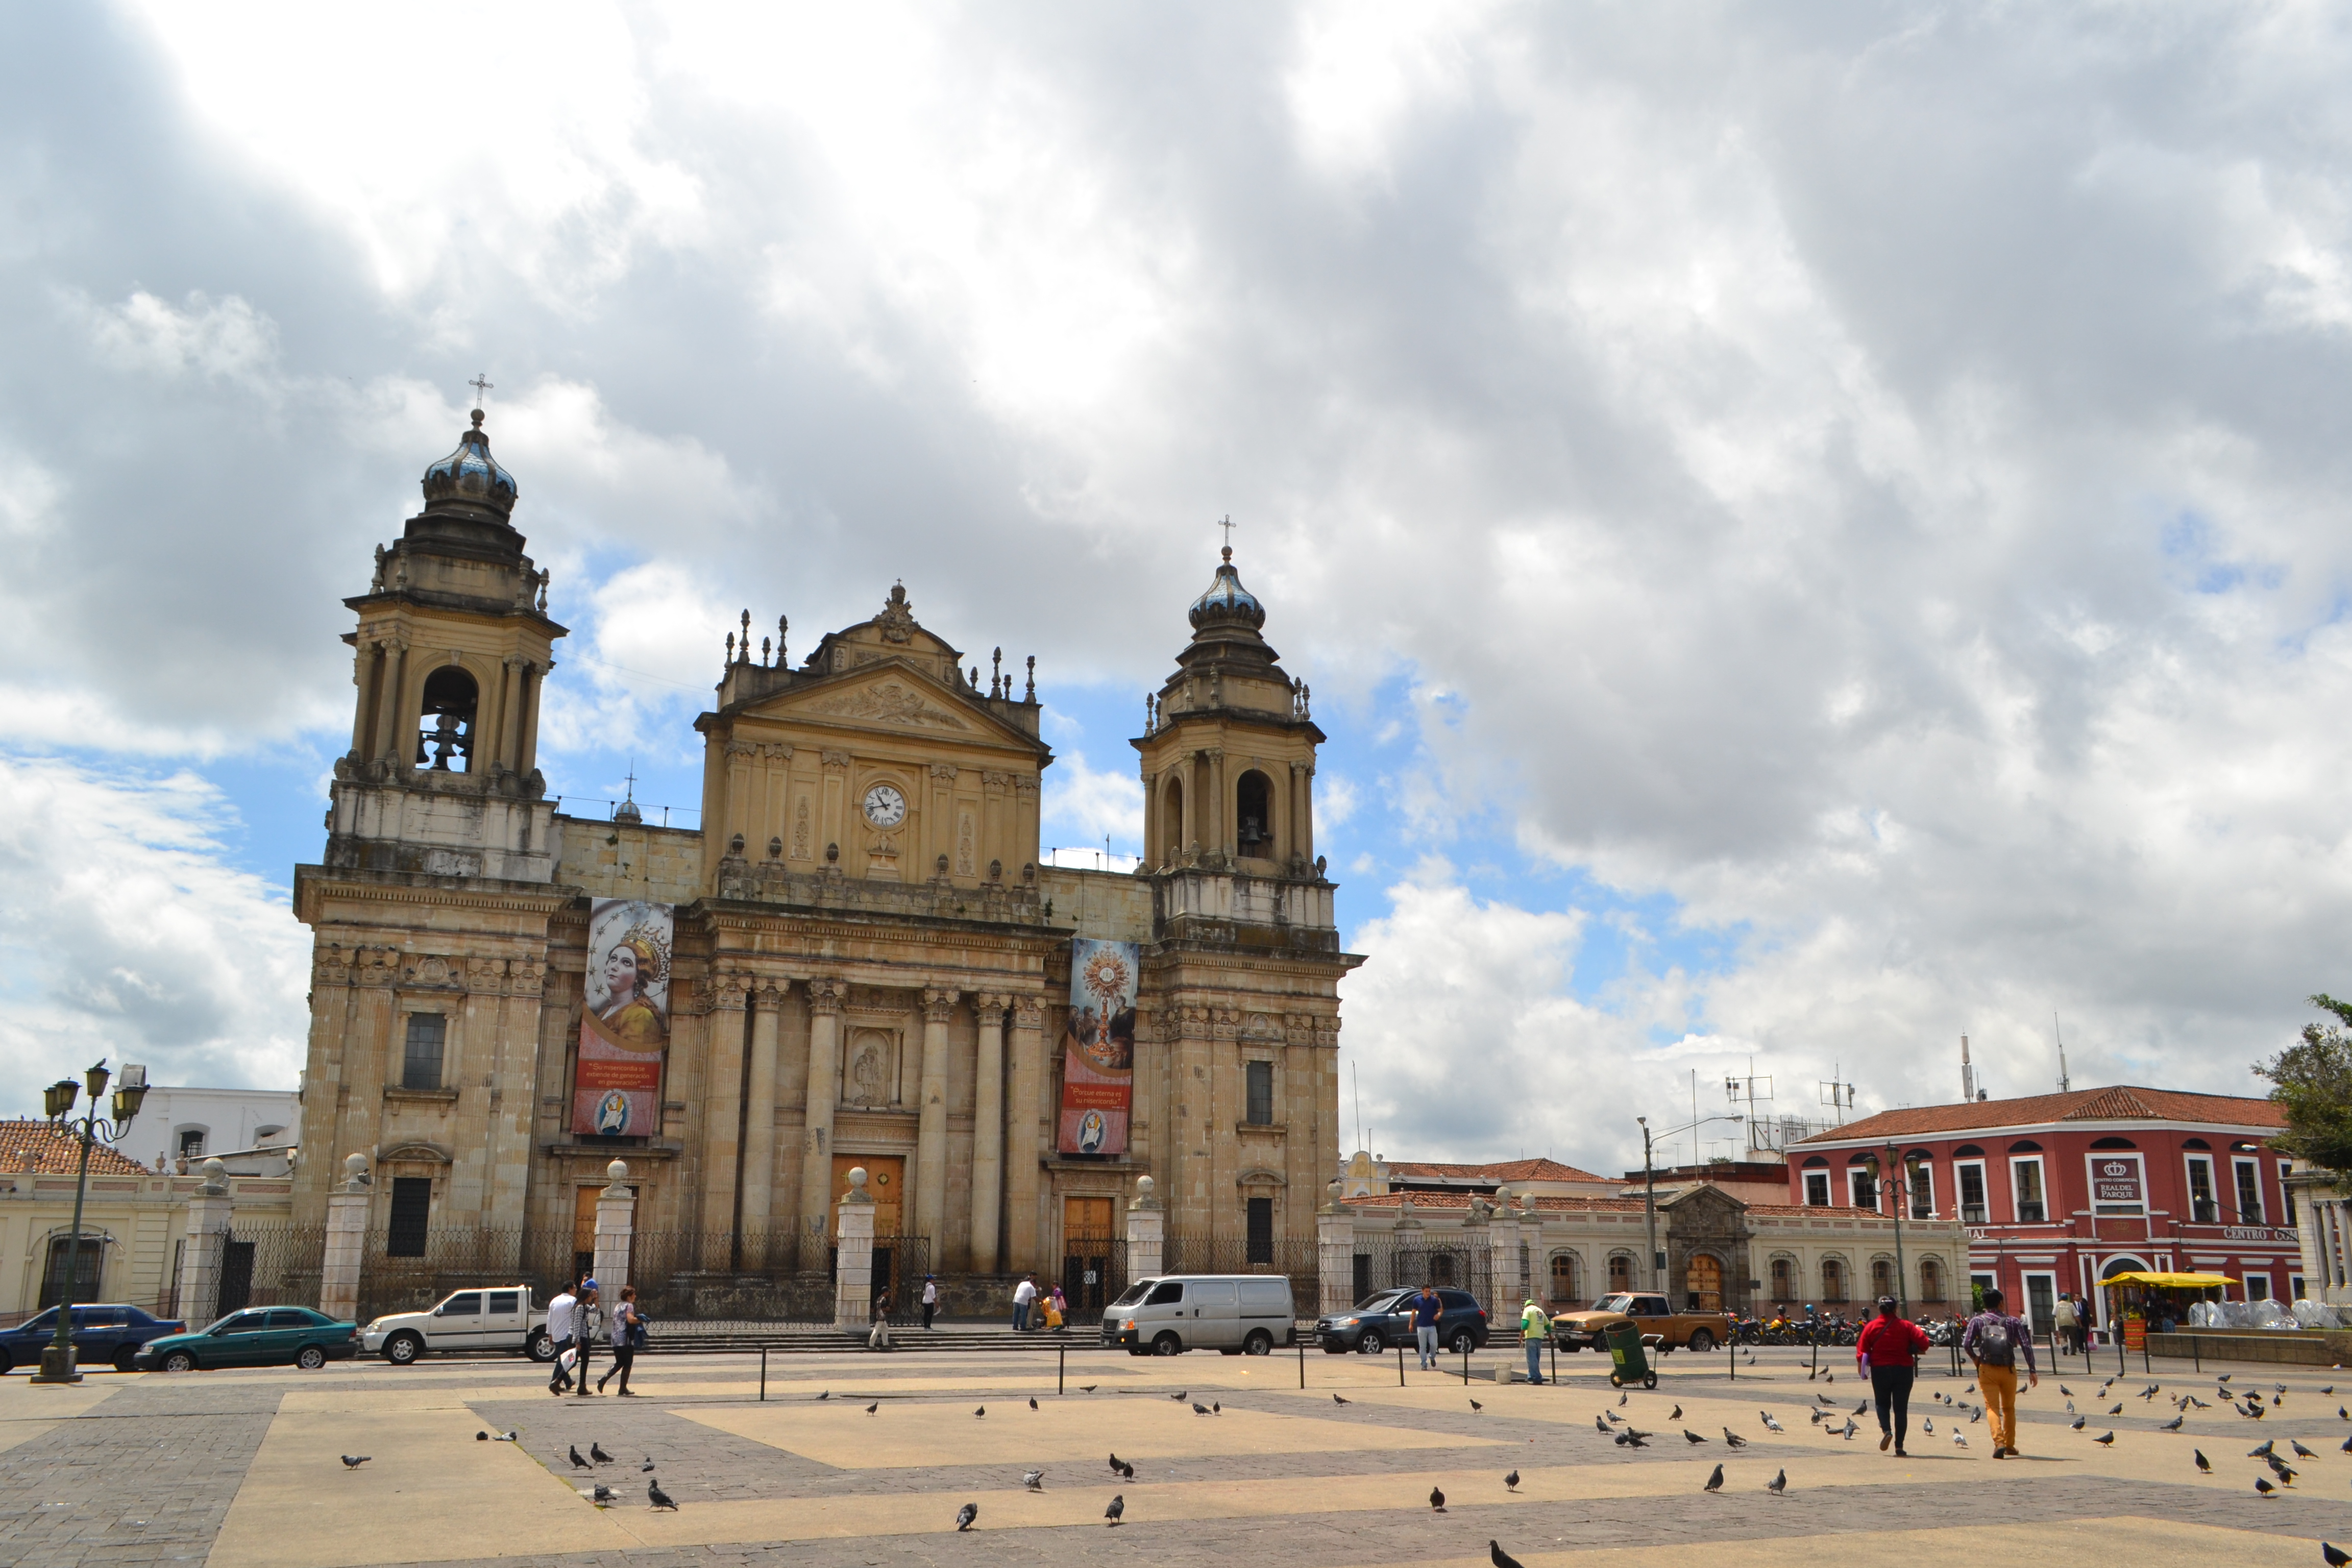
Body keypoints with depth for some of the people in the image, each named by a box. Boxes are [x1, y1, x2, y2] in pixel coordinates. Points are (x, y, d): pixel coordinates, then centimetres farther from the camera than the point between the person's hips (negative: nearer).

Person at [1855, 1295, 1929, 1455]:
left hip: (1880, 1370, 0)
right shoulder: (1906, 1326, -4)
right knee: (1901, 1408, 7)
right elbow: (1923, 1344, -9)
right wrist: (1920, 1331, 10)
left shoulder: (1871, 1326, -3)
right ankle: (1899, 1446, 3)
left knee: (1882, 1404, 17)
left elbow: (1862, 1351, -3)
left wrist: (1861, 1368, 12)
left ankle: (1886, 1431, -10)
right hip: (1903, 1370, 0)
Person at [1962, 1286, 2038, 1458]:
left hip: (1987, 1370, -2)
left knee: (1992, 1407, -2)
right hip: (2009, 1370, 2)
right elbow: (2026, 1345, -4)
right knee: (2009, 1408, 18)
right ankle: (2010, 1445, 25)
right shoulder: (2012, 1321, 4)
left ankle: (1999, 1442, -21)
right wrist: (2032, 1370, -1)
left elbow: (1966, 1344, -9)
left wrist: (1975, 1358, 9)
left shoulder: (1977, 1321, 1)